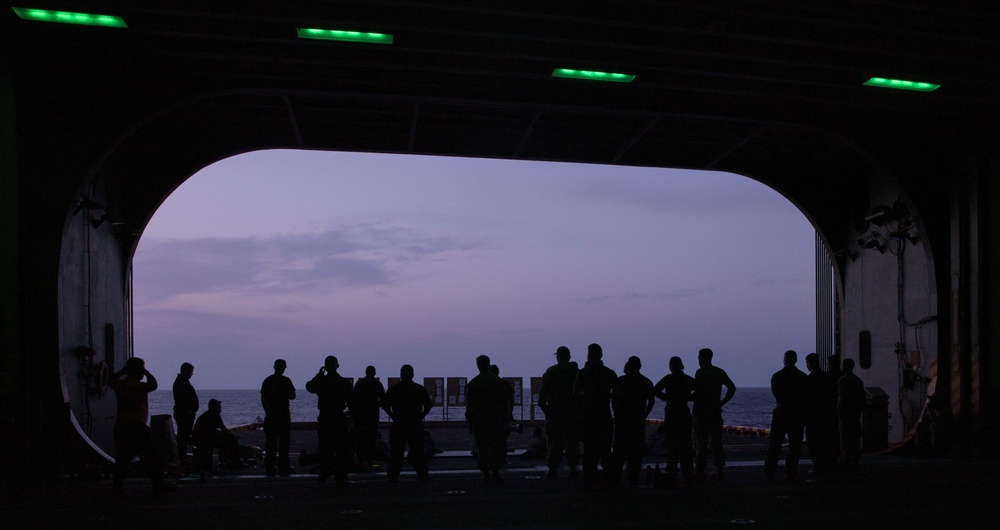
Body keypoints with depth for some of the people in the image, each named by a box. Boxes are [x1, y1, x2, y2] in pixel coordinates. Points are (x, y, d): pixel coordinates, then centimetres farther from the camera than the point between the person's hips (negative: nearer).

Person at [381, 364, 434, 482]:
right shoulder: (420, 389, 1)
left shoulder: (393, 389, 1)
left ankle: (393, 475, 7)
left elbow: (384, 405, 0)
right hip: (416, 425, 0)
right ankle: (422, 475, 4)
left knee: (396, 451, 6)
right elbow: (428, 405, 0)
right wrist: (420, 417, 4)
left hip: (398, 425, 0)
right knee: (418, 451, 4)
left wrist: (394, 417, 4)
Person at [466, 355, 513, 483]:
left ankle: (486, 474, 6)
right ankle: (495, 472, -7)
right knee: (497, 447, 6)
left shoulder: (472, 384, 0)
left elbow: (469, 406, -1)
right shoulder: (500, 381, 1)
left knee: (482, 449, 7)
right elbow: (506, 403, 2)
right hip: (497, 421, 0)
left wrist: (470, 423, 5)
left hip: (479, 421, 0)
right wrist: (506, 420, 7)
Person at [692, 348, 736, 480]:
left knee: (701, 443, -2)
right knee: (716, 442, 11)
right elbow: (732, 388, 10)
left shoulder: (700, 372, -9)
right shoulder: (720, 372, 10)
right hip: (716, 411, 6)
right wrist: (722, 402, 11)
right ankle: (720, 471, 10)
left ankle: (700, 471, -2)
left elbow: (698, 393, -17)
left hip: (702, 411, -5)